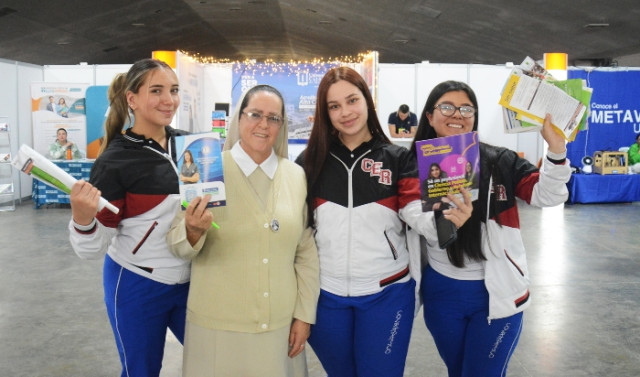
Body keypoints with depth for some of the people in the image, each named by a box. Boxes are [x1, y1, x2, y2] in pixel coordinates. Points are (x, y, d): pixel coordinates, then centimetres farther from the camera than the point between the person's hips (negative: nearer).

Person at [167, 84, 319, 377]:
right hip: (218, 325, -2)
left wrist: (304, 314, 4)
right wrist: (193, 231, -27)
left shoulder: (296, 176, 1)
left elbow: (307, 251, 5)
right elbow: (178, 246, -6)